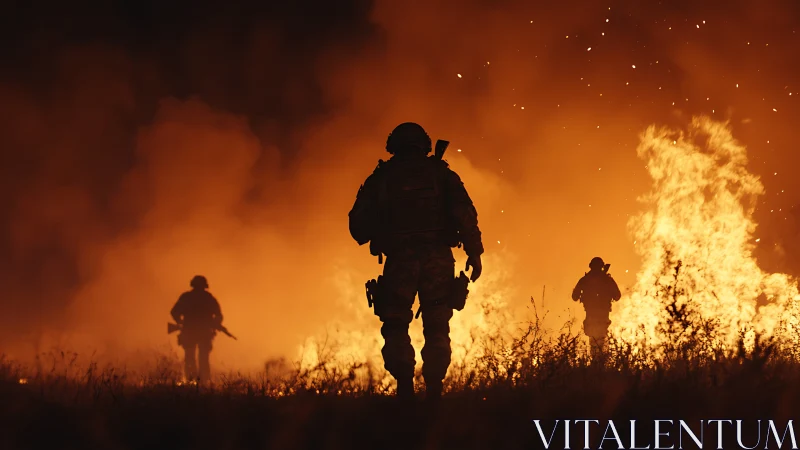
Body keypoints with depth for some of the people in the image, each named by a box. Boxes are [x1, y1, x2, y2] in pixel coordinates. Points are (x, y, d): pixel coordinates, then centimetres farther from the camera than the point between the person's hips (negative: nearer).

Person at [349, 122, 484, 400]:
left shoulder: (380, 178, 10)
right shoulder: (441, 174, 9)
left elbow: (359, 223, 7)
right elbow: (465, 213, -2)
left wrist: (377, 237, 26)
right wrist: (474, 253, -3)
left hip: (399, 260, -1)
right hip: (438, 259, 1)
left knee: (396, 327, 5)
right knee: (437, 329, 7)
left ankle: (405, 387, -11)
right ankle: (434, 389, -2)